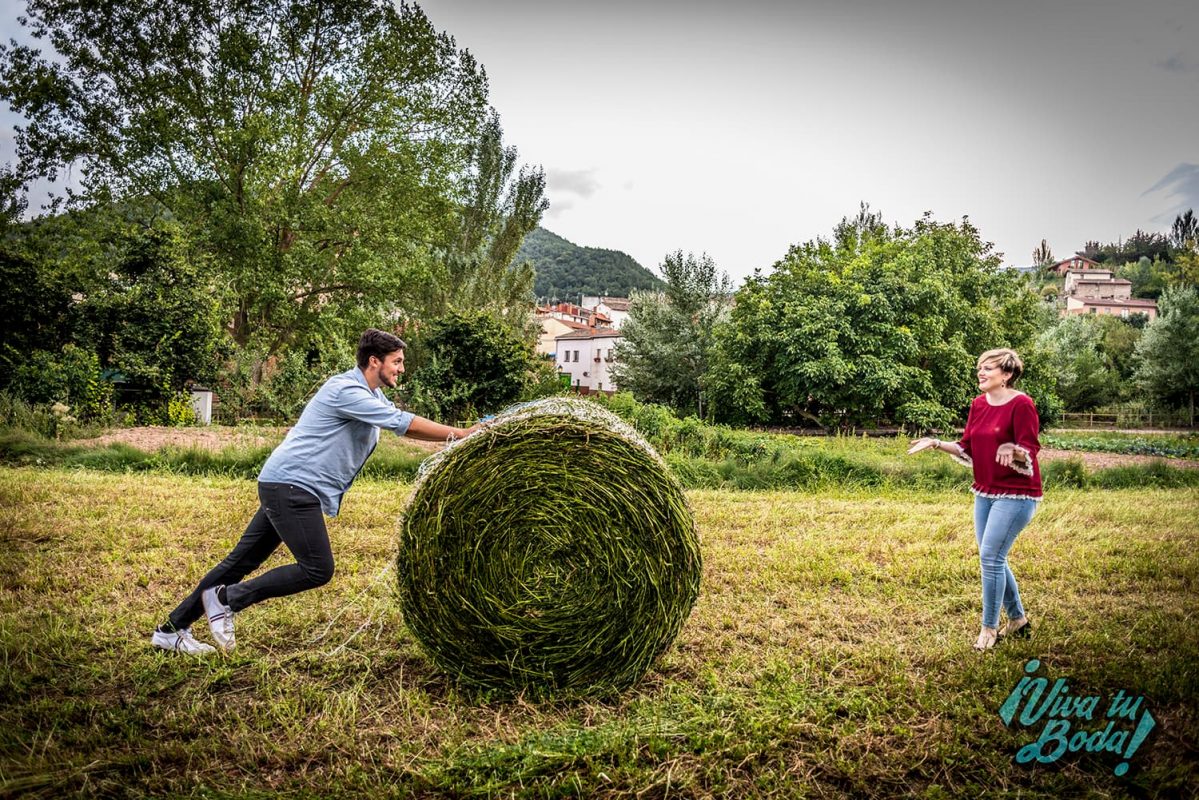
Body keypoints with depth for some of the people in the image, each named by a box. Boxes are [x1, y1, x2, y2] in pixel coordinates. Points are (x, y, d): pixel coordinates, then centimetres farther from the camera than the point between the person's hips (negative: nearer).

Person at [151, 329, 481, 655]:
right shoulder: (346, 390, -17)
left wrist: (464, 435, 3)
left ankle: (172, 629, 21)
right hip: (290, 484, -10)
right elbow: (405, 423, -22)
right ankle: (225, 598, 3)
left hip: (288, 487, 10)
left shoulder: (373, 396, 14)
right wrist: (463, 434, -18)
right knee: (317, 570, -10)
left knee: (242, 561, 13)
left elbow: (405, 426, 14)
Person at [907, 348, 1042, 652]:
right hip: (985, 492, 8)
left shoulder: (1021, 405, -14)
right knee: (994, 559, 12)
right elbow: (966, 450, 11)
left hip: (1016, 495, -8)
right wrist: (936, 444, -1)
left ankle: (989, 628, 5)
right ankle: (1018, 619, 29)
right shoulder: (979, 404, 7)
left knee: (990, 556, -10)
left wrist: (1011, 450, -37)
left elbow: (1029, 453, -17)